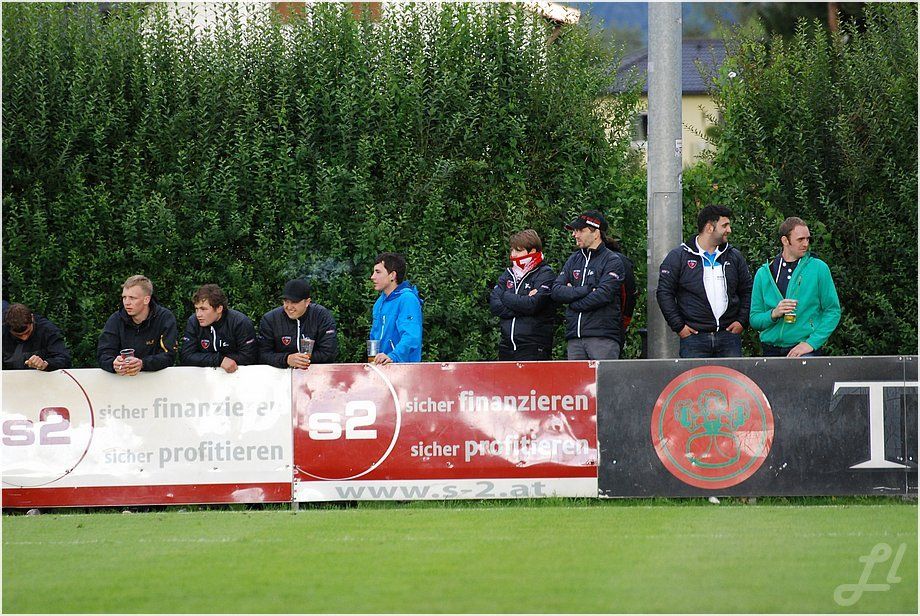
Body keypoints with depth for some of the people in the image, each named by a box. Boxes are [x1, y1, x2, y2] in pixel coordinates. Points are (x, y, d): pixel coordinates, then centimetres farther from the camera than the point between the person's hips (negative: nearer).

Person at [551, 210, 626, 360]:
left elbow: (603, 295, -14)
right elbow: (556, 291, 5)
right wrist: (586, 290, -8)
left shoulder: (612, 261, 0)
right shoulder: (574, 259, 18)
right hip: (574, 338, 6)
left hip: (603, 337, -6)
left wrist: (573, 303, -3)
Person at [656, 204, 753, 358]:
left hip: (728, 334, 3)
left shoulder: (734, 257, 14)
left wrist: (742, 321, 6)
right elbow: (664, 292, 1)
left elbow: (748, 291, 19)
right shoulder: (678, 256, 2)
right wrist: (678, 326, -5)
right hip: (694, 337, -3)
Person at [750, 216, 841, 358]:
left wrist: (811, 343, -9)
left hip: (805, 349, -3)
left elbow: (833, 312, 2)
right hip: (771, 351, 3)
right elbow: (754, 320, 11)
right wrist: (773, 314, -11)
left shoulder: (819, 268, 4)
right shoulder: (764, 274, 10)